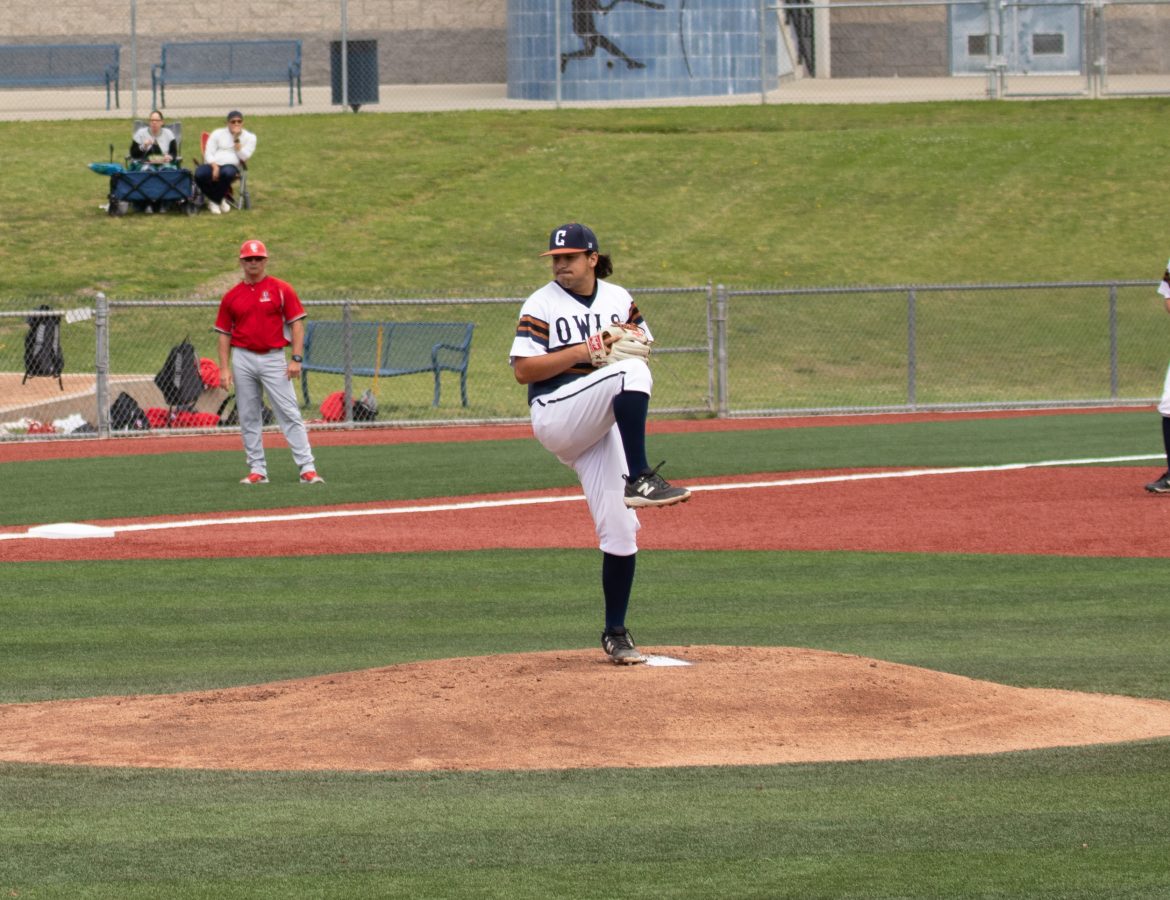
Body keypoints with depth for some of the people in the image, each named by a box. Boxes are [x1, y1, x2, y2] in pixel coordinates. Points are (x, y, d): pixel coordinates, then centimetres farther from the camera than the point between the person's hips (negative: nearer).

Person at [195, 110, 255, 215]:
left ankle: (215, 200, -13)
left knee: (227, 172, -40)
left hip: (232, 166, -1)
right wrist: (215, 167, -16)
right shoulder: (217, 133, 11)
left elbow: (244, 157, -3)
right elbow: (209, 153, 2)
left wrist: (236, 139, -9)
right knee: (200, 174, -33)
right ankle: (219, 200, -8)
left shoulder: (250, 137, 10)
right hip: (213, 165, 1)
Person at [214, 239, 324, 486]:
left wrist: (296, 359, -10)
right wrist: (224, 369, 2)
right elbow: (224, 334, 11)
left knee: (289, 414, -8)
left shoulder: (282, 290, 1)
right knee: (248, 417, 4)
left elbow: (297, 324, -1)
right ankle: (257, 470, 10)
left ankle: (307, 468, -11)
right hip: (242, 359, 3)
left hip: (273, 358, -3)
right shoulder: (231, 297, 8)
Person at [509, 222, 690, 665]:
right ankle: (639, 480, -39)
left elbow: (642, 348, 19)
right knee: (631, 373, -31)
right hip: (556, 415, -5)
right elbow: (523, 370, -8)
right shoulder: (541, 305, -1)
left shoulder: (619, 300, 13)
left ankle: (615, 633, 9)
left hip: (601, 428, 5)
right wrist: (580, 352, -17)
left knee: (620, 530, -2)